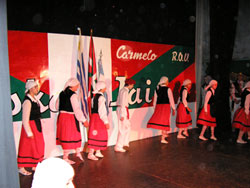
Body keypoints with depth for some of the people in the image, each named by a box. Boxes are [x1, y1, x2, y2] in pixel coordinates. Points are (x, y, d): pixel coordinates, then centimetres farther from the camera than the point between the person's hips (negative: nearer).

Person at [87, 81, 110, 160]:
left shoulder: (95, 96, 10)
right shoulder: (101, 97, -16)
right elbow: (102, 111, -20)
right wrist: (106, 122, -17)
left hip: (94, 116, 9)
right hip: (98, 118, -9)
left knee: (100, 135, 19)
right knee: (96, 135, -2)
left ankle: (98, 152, 29)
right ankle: (90, 154, 3)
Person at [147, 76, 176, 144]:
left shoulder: (157, 89, 8)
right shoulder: (168, 89, -4)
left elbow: (155, 100, 10)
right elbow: (171, 99, -4)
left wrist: (155, 109, 18)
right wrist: (173, 109, 4)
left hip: (158, 106, 4)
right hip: (166, 106, -4)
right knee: (165, 121, 1)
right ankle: (163, 139, 3)